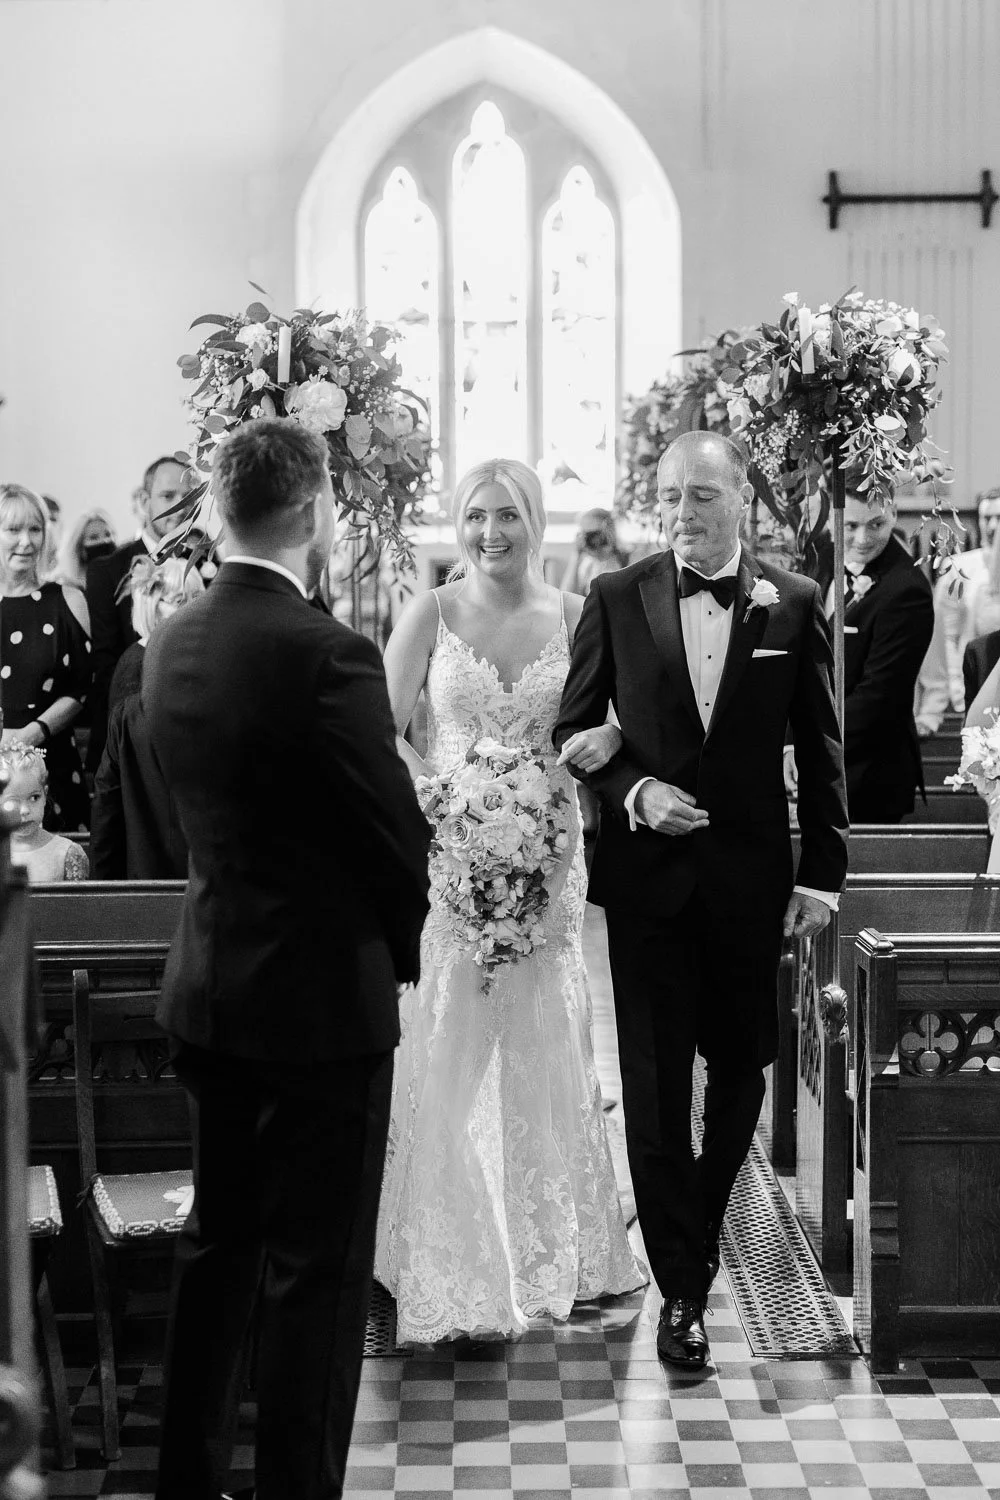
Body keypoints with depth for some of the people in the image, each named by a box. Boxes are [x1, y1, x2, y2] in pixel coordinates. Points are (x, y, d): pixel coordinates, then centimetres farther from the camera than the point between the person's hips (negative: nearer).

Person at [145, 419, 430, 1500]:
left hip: (207, 988, 8)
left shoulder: (170, 644, 2)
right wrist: (404, 945, 4)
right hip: (322, 994, -7)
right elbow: (397, 830, -14)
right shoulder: (325, 653, -21)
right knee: (317, 1270, 4)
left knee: (217, 1241, 20)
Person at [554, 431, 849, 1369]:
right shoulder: (616, 600, 0)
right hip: (647, 873, -1)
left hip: (751, 878, 1)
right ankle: (681, 1287, 11)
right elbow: (573, 729, 5)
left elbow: (820, 749, 2)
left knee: (741, 1071, 14)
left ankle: (694, 1223, 40)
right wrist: (632, 792, -13)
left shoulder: (794, 605, 0)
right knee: (654, 1087, 1)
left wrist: (823, 873, -1)